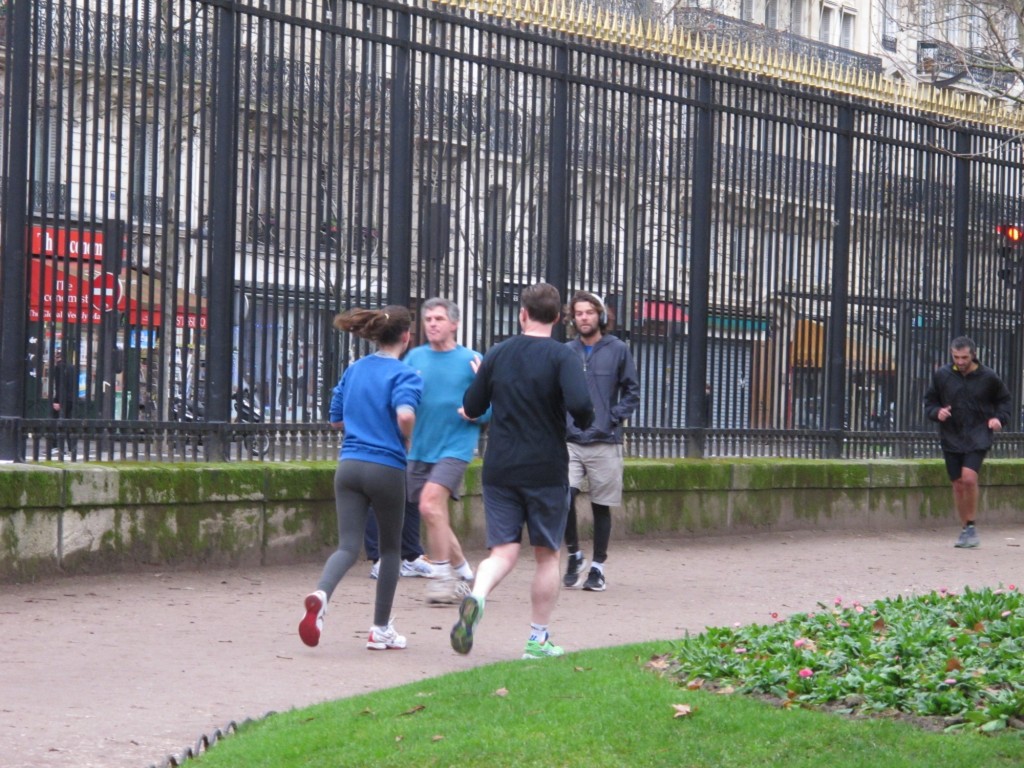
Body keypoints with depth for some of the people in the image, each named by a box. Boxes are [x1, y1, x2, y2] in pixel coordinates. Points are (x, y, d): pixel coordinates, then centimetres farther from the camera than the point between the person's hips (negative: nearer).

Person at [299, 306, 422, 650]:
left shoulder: (354, 370, 11)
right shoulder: (404, 374, -7)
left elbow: (336, 419, 17)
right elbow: (405, 415, -26)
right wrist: (409, 441, -7)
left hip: (349, 465, 4)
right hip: (387, 468, -4)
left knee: (348, 545, 0)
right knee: (390, 547, 14)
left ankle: (321, 594, -32)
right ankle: (381, 629, 21)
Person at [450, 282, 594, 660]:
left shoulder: (496, 354, 4)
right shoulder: (561, 356, -8)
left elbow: (471, 409, 10)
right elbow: (580, 403, -23)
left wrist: (479, 377, 29)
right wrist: (584, 422, 0)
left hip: (499, 469, 3)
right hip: (546, 470, -3)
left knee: (503, 551, 3)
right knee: (547, 554, 11)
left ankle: (476, 597, -28)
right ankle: (538, 639, 15)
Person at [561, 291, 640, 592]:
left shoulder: (618, 350, 0)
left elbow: (632, 392, 4)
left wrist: (614, 418, -7)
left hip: (605, 443, -1)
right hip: (570, 442, 1)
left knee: (601, 507, 6)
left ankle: (598, 567, 19)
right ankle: (574, 554, 9)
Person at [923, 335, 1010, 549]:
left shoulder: (988, 377, -4)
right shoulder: (941, 375, -2)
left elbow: (1003, 399, 13)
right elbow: (929, 401, 11)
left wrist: (1000, 418, -4)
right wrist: (937, 412, -10)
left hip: (978, 437, -3)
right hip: (951, 437, 3)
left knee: (969, 477, -22)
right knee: (958, 484, 6)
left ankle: (971, 526, -7)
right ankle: (965, 530, 22)